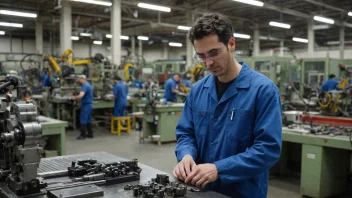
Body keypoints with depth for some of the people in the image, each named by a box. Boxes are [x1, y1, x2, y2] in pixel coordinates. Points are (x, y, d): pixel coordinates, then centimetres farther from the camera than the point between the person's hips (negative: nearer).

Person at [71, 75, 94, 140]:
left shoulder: (85, 86, -18)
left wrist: (74, 98, -11)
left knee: (83, 120, -5)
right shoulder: (88, 85, 14)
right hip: (89, 104, 10)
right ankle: (90, 134, 18)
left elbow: (81, 95, -28)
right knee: (88, 120, 14)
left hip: (86, 105, -10)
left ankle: (83, 135, -1)